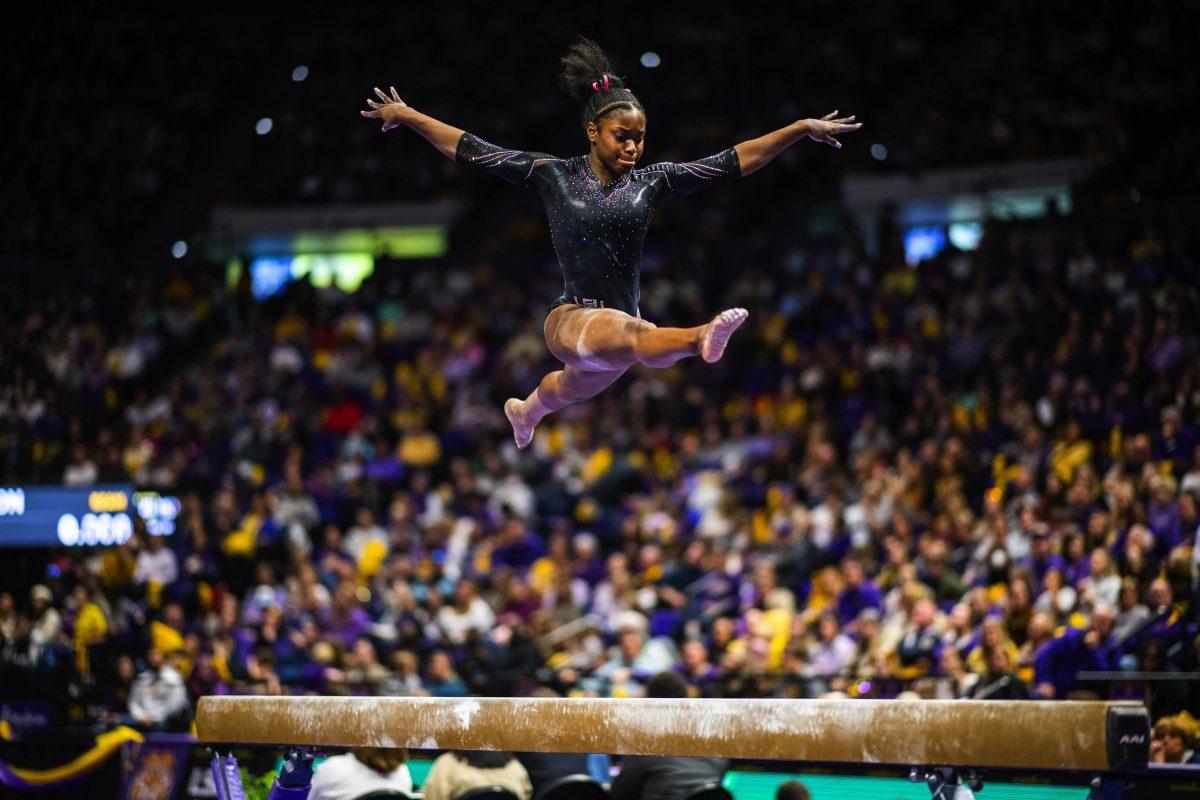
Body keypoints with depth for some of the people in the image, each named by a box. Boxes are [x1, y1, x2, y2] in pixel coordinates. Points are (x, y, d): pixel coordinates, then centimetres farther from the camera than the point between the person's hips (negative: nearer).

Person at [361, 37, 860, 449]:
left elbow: (733, 161, 1)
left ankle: (525, 410, 67)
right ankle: (701, 338, -73)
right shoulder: (555, 175, -1)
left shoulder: (650, 181, 4)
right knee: (628, 333, -39)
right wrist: (408, 116, 1)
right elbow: (472, 151, 3)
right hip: (571, 319, -5)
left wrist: (802, 129, -3)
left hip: (618, 326, 5)